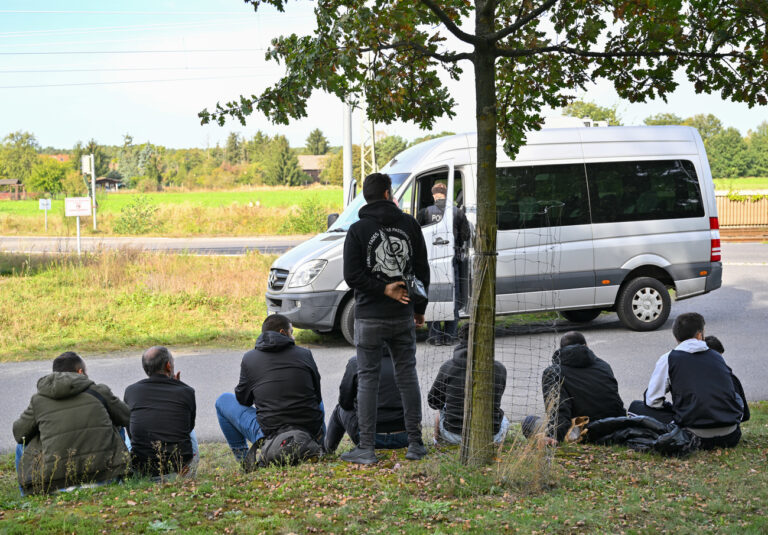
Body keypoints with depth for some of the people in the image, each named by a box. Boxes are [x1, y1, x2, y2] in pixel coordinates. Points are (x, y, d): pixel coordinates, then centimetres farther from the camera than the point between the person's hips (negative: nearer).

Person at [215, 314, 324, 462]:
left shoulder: (249, 358, 1)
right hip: (312, 436, 3)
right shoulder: (305, 354, 4)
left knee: (223, 401, 19)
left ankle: (242, 457, 16)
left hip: (271, 437, -2)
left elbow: (242, 400, 11)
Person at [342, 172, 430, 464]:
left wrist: (383, 289, -7)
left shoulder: (358, 230, -6)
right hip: (404, 317, 3)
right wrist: (420, 308, 15)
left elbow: (352, 275, -13)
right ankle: (415, 443, 13)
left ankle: (366, 448, 1)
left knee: (368, 379, 1)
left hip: (370, 318, -3)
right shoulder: (409, 224, 3)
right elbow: (423, 270, 7)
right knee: (407, 376, 11)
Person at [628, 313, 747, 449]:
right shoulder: (717, 356, 13)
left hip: (698, 436, -5)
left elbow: (652, 400, 1)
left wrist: (673, 407, 21)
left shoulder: (668, 359, 2)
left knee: (636, 406, 6)